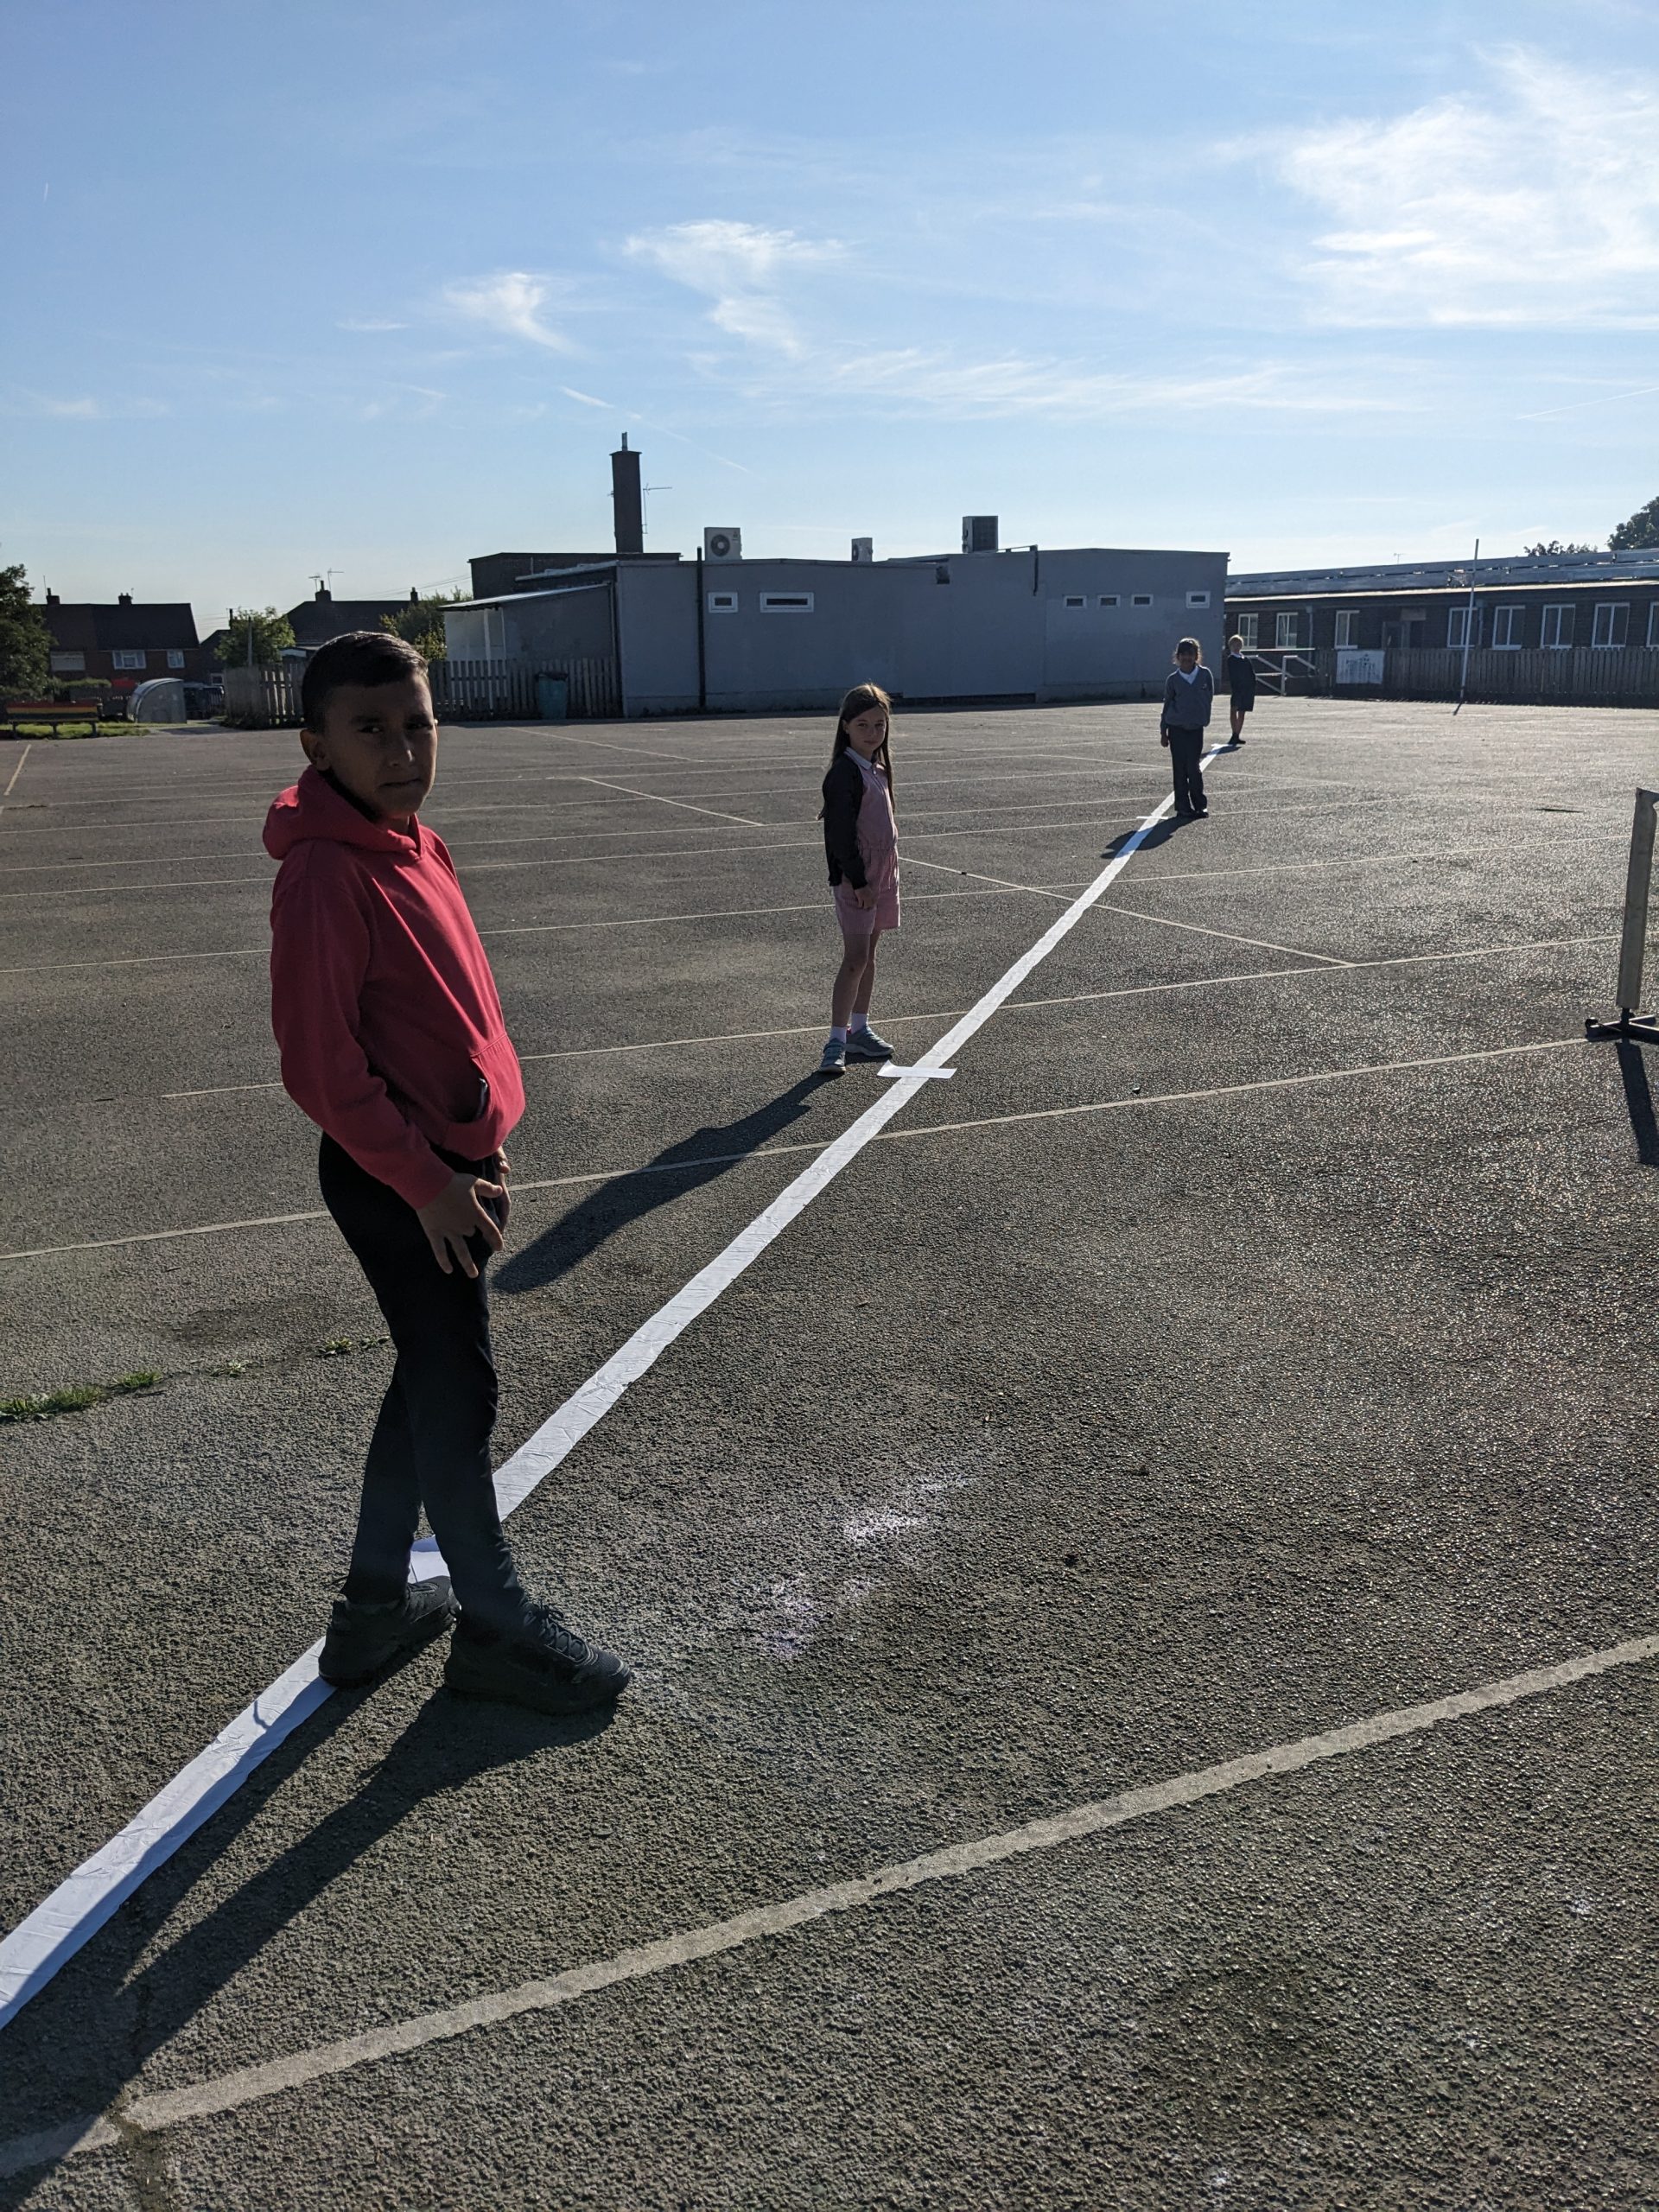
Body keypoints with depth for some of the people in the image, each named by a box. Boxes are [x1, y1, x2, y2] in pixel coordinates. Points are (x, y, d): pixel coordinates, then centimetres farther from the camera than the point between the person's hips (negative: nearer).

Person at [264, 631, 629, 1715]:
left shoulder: (415, 847, 7)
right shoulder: (325, 876, -21)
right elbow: (320, 1066, -22)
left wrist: (484, 1148, 15)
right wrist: (424, 1181, -18)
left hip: (445, 1166, 9)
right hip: (395, 1185, -9)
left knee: (433, 1380, 19)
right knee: (460, 1393, 4)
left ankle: (377, 1601, 35)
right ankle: (497, 1624, 23)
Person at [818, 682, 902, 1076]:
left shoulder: (878, 769, 12)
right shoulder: (844, 773, -15)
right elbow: (841, 833, -19)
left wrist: (886, 873, 18)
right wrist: (858, 880, -21)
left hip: (881, 874, 8)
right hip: (855, 878, -8)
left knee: (869, 955, 14)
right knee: (855, 959, -11)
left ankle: (859, 1031, 23)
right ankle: (836, 1042, -10)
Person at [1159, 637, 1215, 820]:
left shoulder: (1205, 675, 1)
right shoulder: (1173, 679, 2)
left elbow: (1209, 698, 8)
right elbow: (1167, 704, 8)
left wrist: (1205, 720, 3)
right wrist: (1163, 731, 8)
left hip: (1196, 728, 0)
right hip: (1176, 728, 0)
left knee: (1193, 768, -3)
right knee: (1180, 769, 1)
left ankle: (1200, 805, 11)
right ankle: (1183, 807, 8)